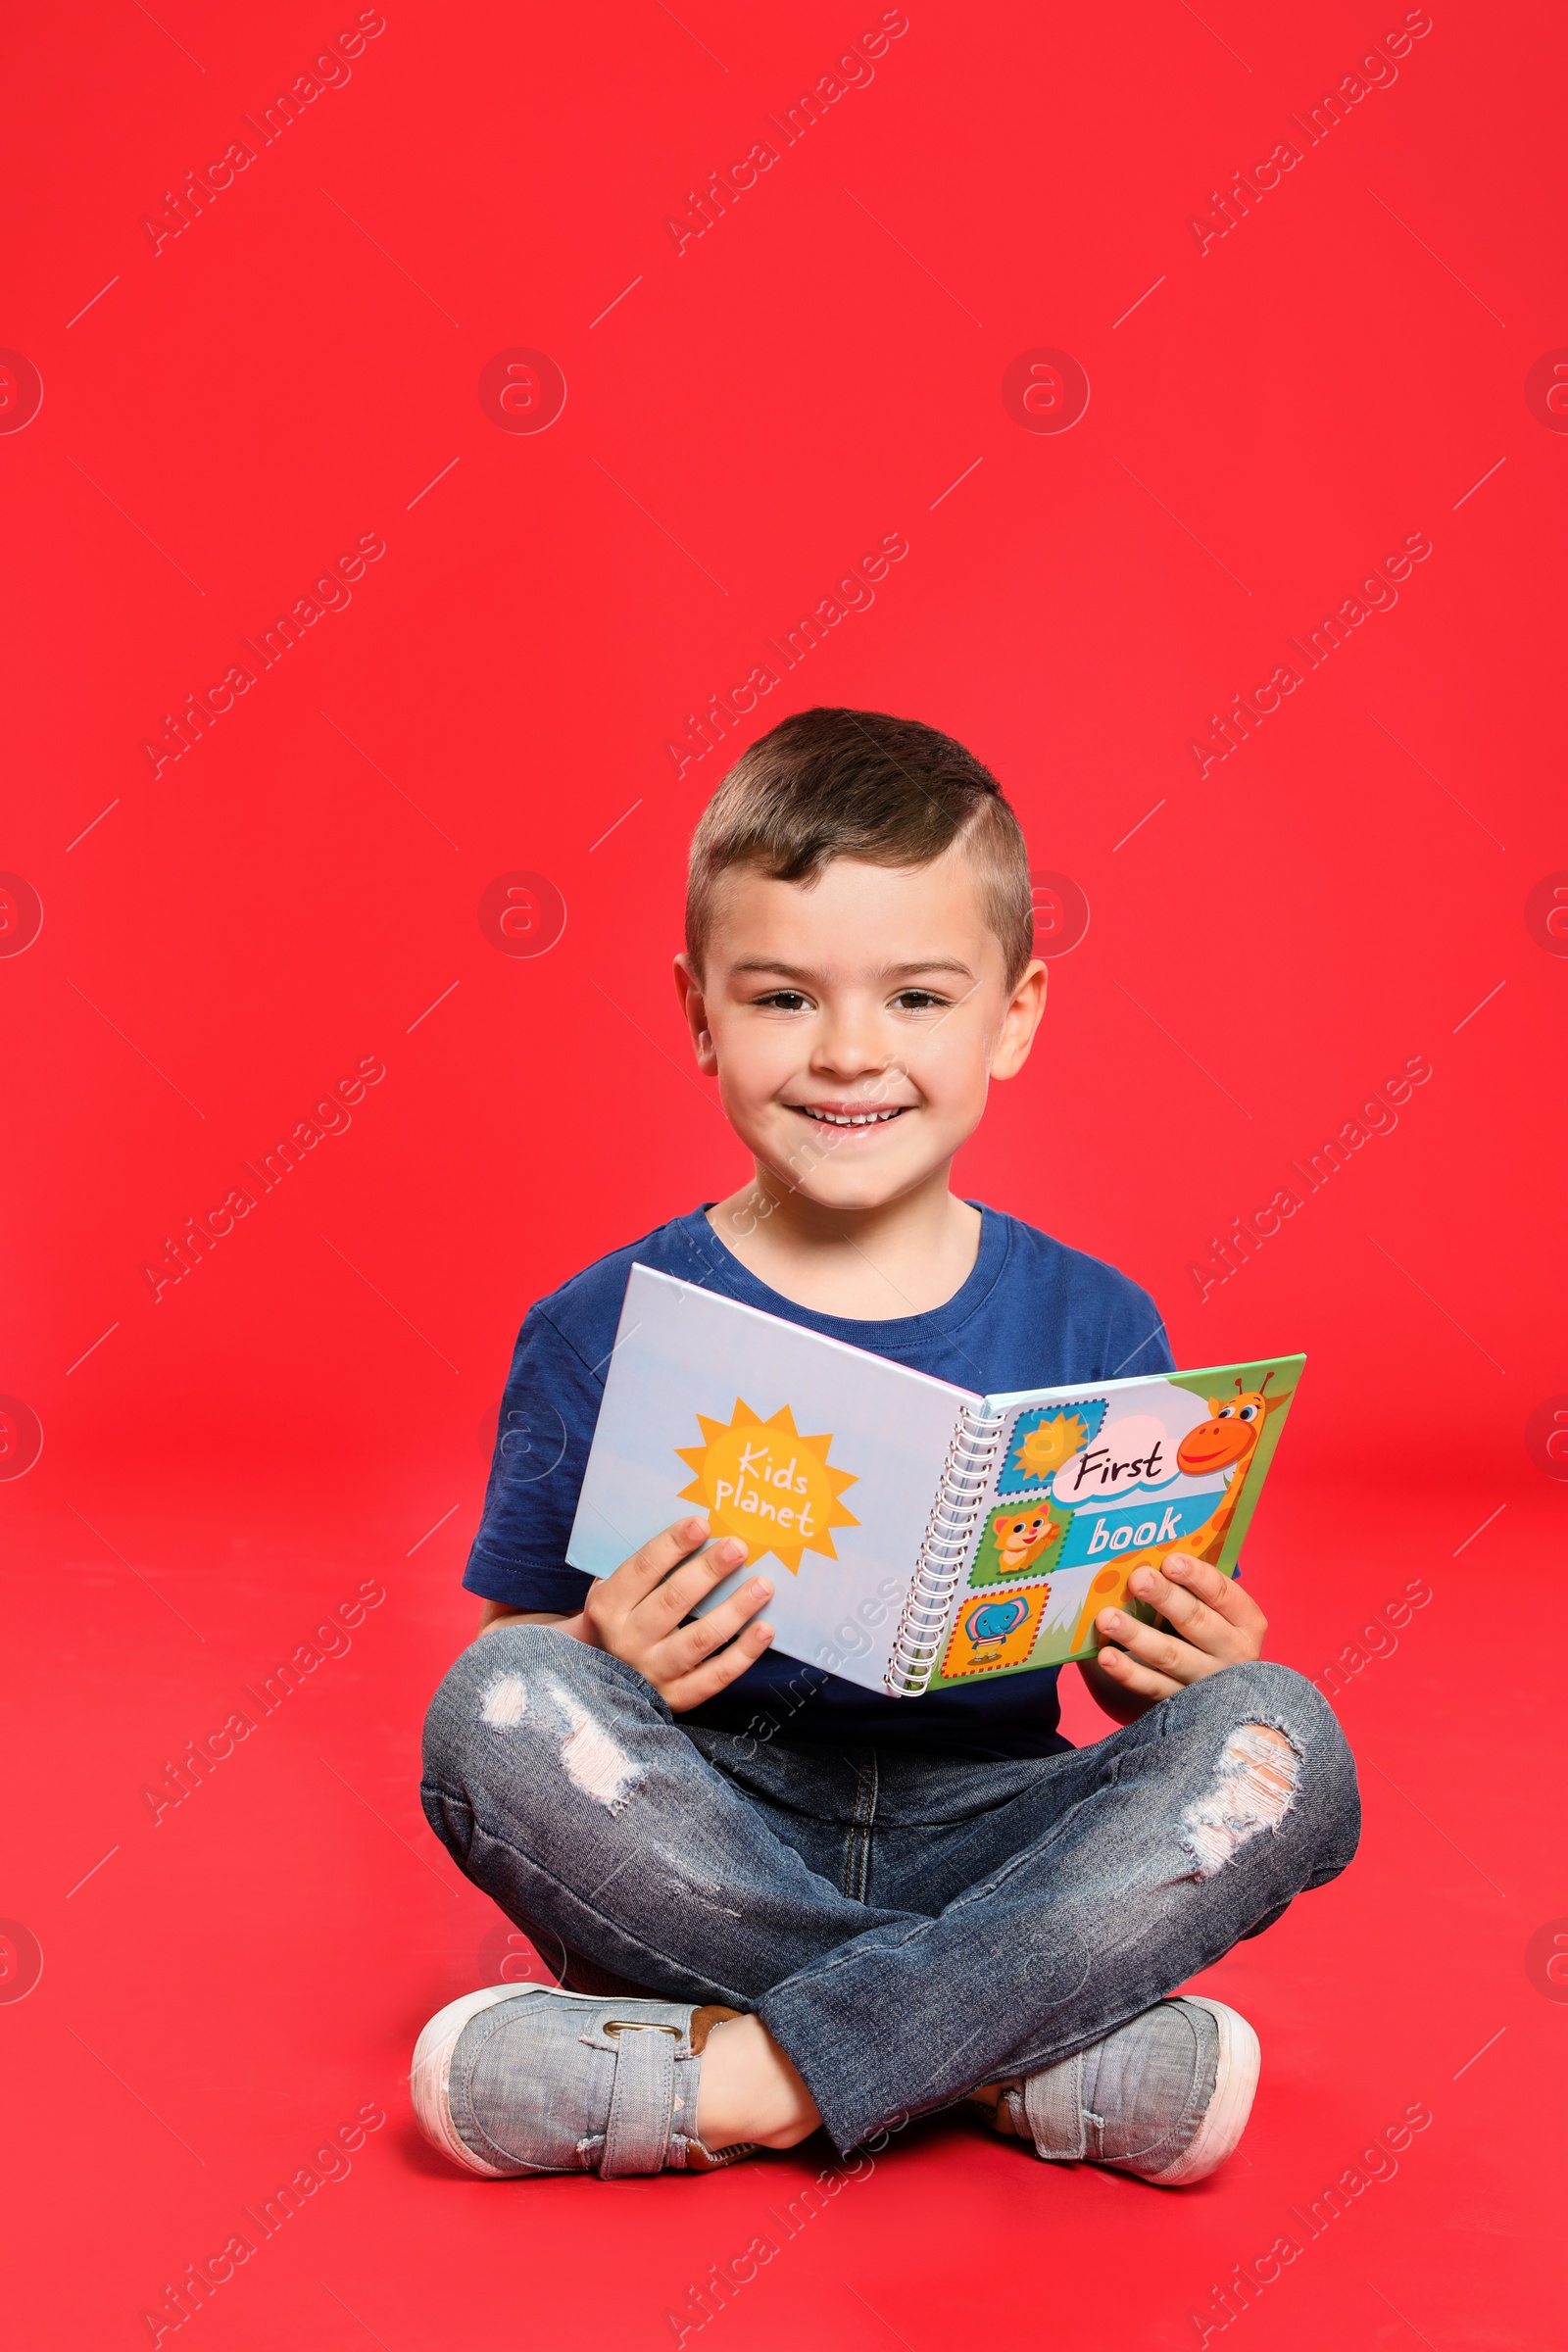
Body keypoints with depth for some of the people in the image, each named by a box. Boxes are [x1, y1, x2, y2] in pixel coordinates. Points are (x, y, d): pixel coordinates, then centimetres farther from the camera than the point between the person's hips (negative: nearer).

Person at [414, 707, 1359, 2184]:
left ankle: (742, 2077, -24)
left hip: (982, 1852, 1)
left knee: (1278, 1738, -23)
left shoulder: (1096, 1330, 2)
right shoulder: (603, 1333, -2)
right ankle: (1036, 2061, -22)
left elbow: (1143, 1672, 8)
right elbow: (512, 1647, 1)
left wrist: (1198, 1677, -15)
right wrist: (606, 1665, -21)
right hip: (706, 1865, -1)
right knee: (497, 1702, -28)